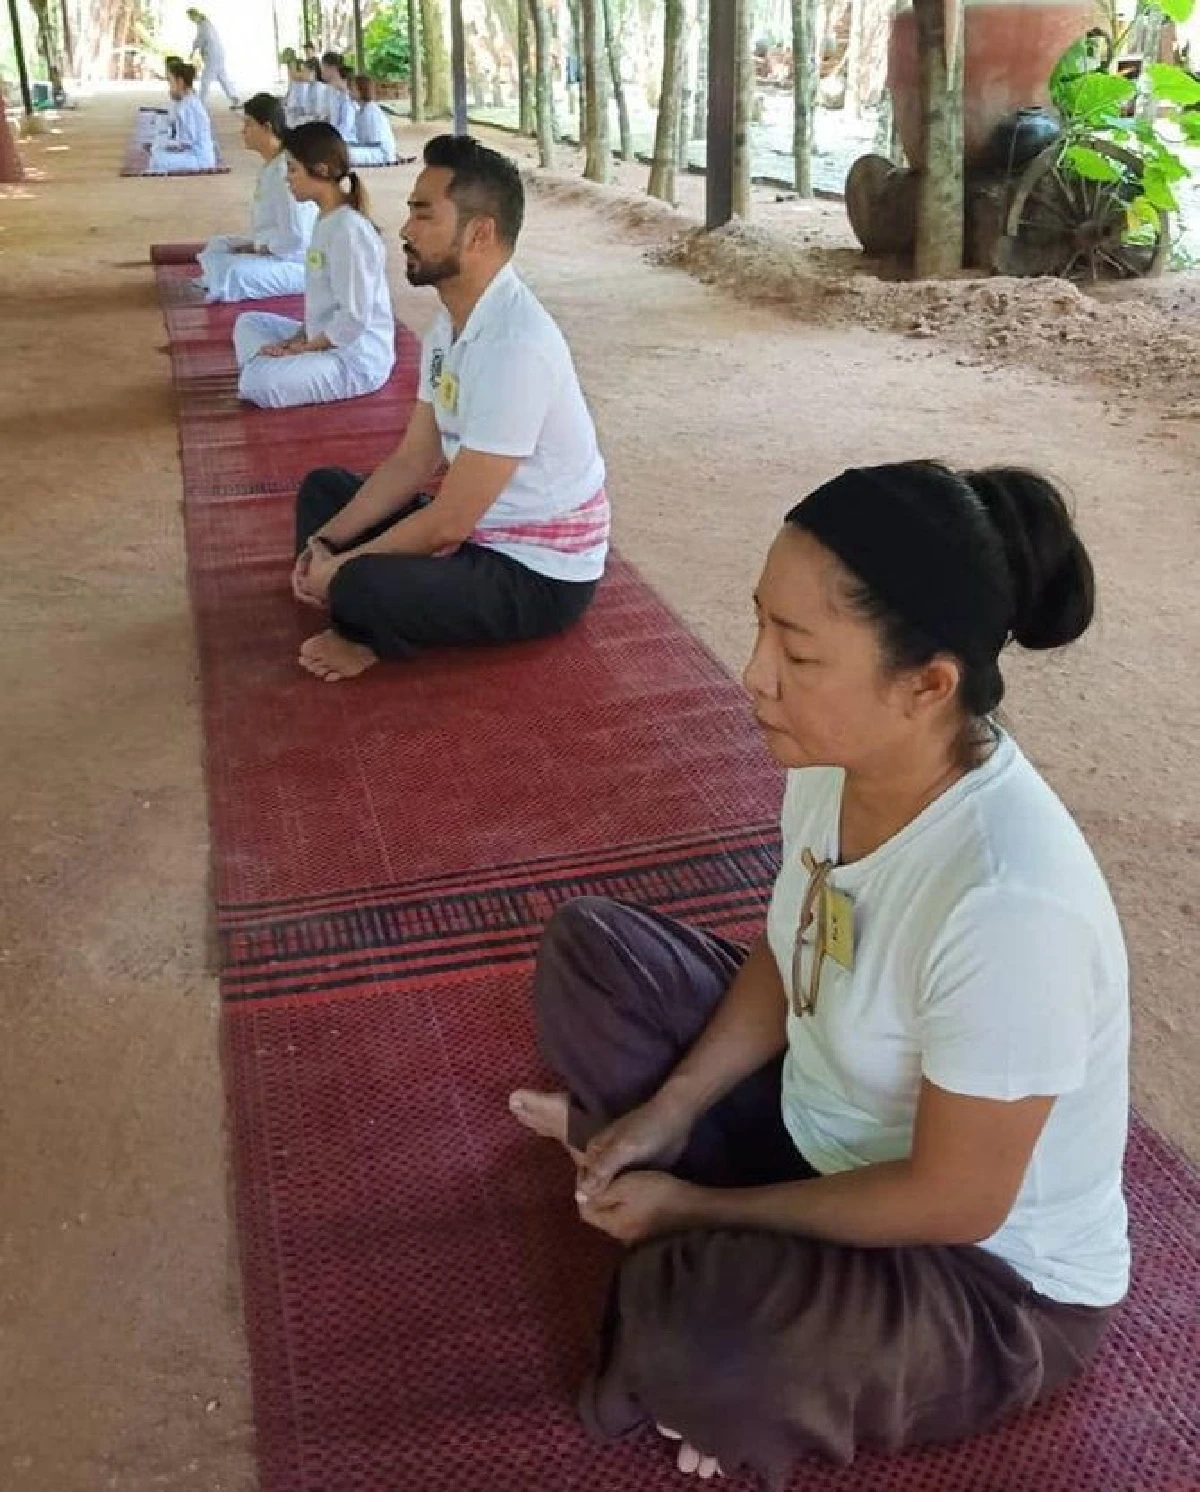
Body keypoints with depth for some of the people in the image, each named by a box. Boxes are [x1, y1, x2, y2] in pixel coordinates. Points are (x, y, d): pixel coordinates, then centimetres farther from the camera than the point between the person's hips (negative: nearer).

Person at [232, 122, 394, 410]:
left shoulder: (349, 230, -20)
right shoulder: (326, 220, 11)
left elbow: (354, 316, -23)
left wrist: (305, 347, -13)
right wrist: (299, 338, 5)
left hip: (356, 358, -11)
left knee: (258, 385, -27)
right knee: (248, 322, 19)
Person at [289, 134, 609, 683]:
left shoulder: (514, 345, -28)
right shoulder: (451, 320, 2)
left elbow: (448, 524, -26)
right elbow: (414, 459, 8)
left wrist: (341, 569, -14)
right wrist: (326, 541, -1)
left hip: (538, 572, -10)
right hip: (481, 528, 10)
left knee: (362, 589, -31)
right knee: (324, 487, 15)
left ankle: (374, 634, 3)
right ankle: (368, 629, -1)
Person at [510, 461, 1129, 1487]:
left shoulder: (1007, 904, -39)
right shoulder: (839, 755, -16)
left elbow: (953, 1202, -27)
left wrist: (698, 1206, -18)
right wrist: (668, 1113, -8)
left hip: (995, 1272, -6)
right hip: (824, 1122, 7)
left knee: (691, 1340, -34)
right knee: (588, 945, 5)